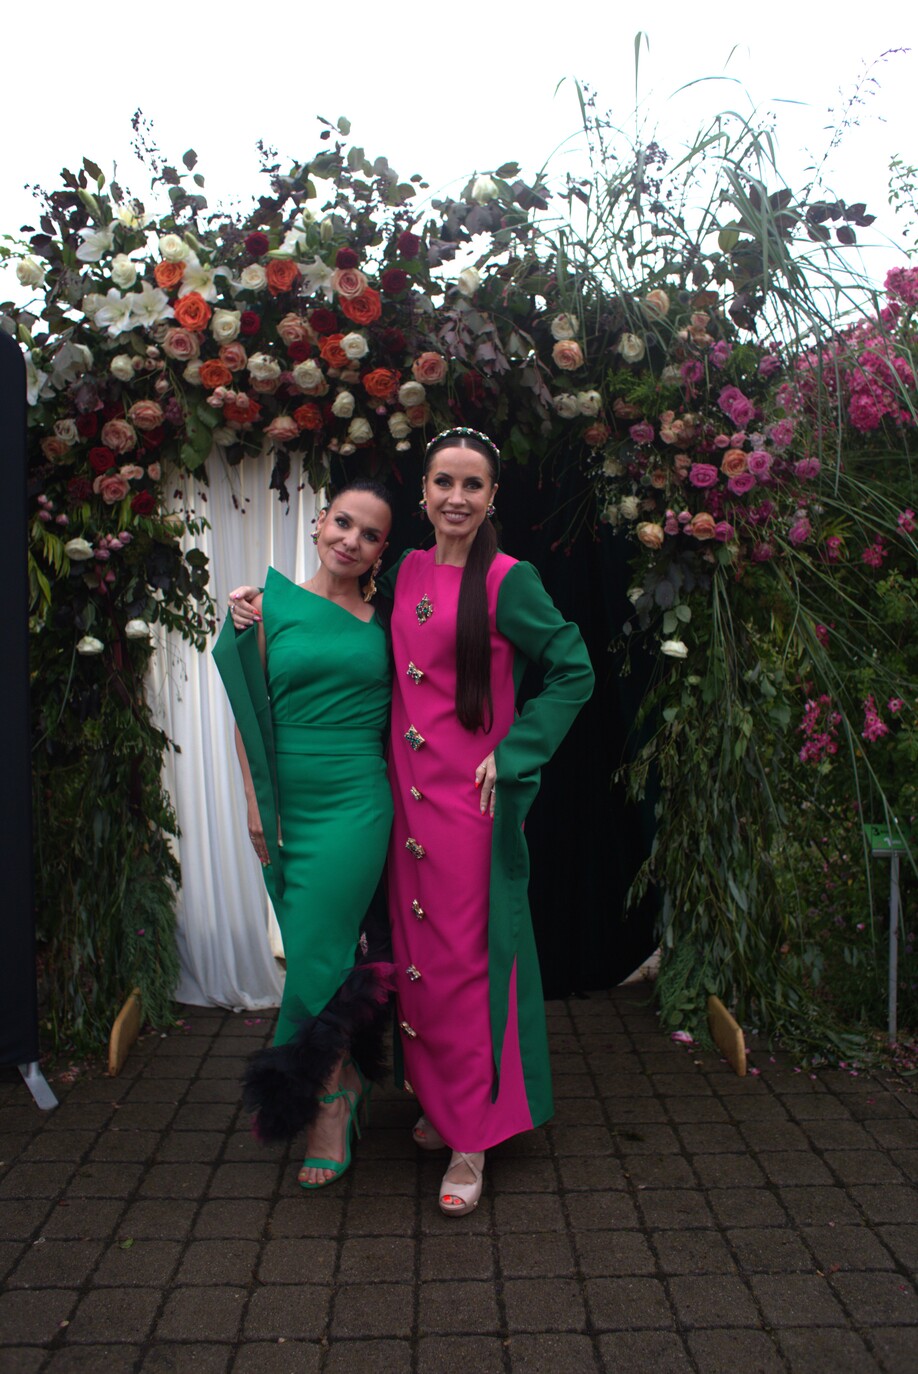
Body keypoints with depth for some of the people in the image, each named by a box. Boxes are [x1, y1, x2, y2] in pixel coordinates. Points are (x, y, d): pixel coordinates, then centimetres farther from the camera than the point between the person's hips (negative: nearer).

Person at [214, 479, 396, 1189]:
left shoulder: (381, 619, 2)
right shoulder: (270, 604, 2)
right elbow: (249, 711, 3)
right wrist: (256, 803, 0)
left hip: (355, 803, -2)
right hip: (285, 806, 2)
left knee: (317, 955, -2)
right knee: (327, 952, 13)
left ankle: (329, 1102, 19)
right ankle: (349, 1077, 36)